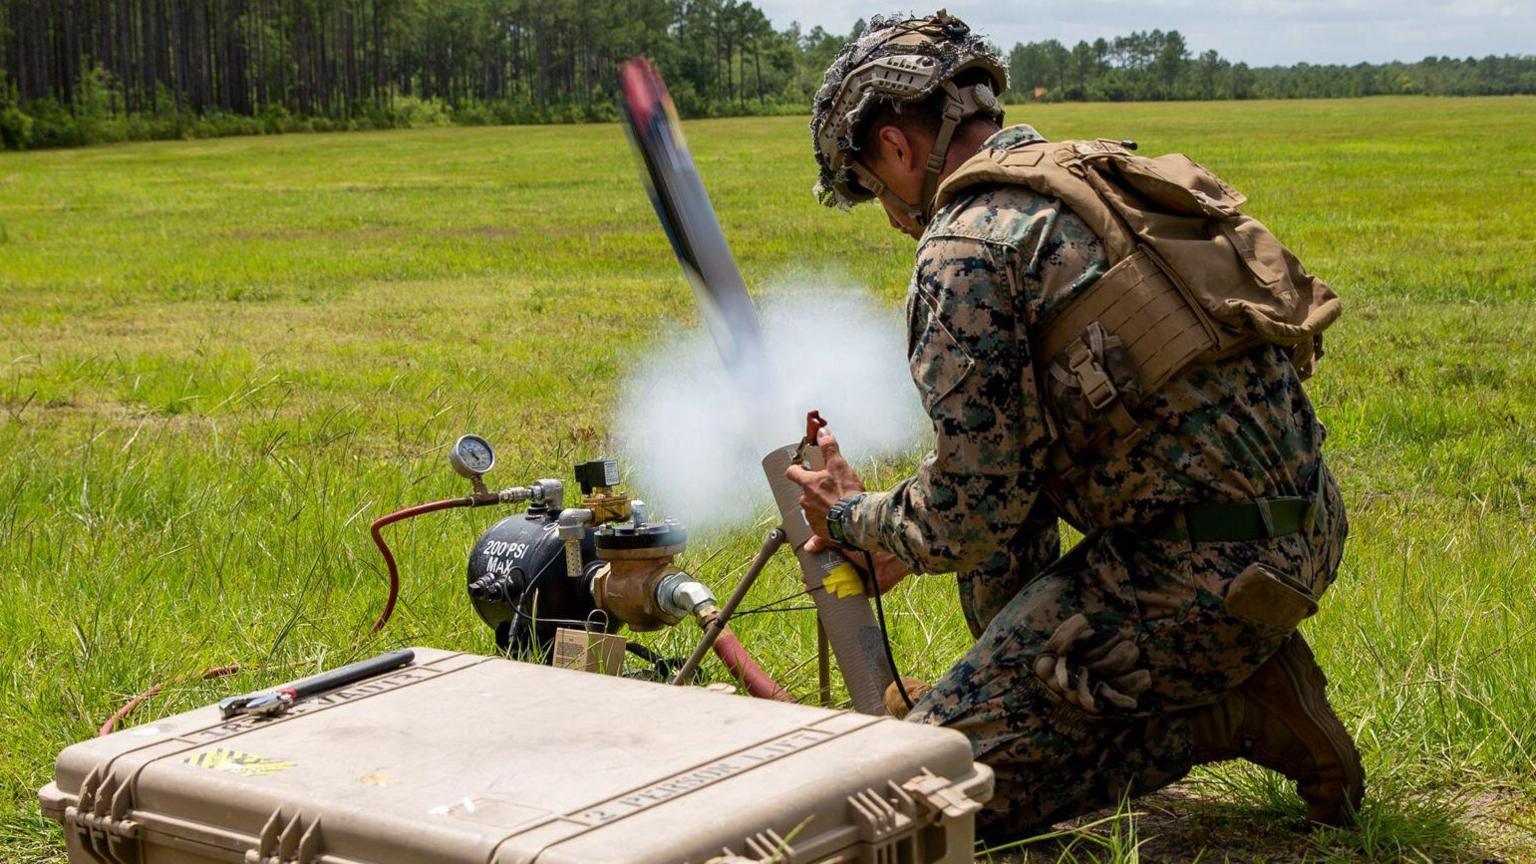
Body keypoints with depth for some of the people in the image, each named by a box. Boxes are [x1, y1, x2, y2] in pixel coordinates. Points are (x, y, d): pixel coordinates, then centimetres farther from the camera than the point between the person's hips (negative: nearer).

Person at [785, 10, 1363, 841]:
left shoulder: (965, 244, -11)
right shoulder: (1101, 180, 17)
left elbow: (971, 511, -11)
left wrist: (852, 519, 8)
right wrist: (905, 535, 26)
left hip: (1205, 568, -9)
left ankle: (1233, 714, -2)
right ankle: (1235, 667, 19)